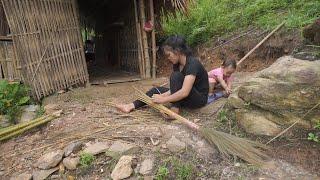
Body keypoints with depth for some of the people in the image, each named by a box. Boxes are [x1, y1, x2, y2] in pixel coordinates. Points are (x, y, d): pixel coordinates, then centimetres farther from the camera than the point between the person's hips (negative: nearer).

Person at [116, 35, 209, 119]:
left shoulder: (192, 63, -25)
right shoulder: (177, 64, 2)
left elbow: (184, 92, -35)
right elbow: (175, 88, -1)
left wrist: (163, 99, -28)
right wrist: (161, 96, -16)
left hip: (199, 99, -8)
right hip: (185, 97, 8)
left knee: (176, 76, -28)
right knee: (157, 90, 3)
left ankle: (174, 110, -27)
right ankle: (132, 105, -6)